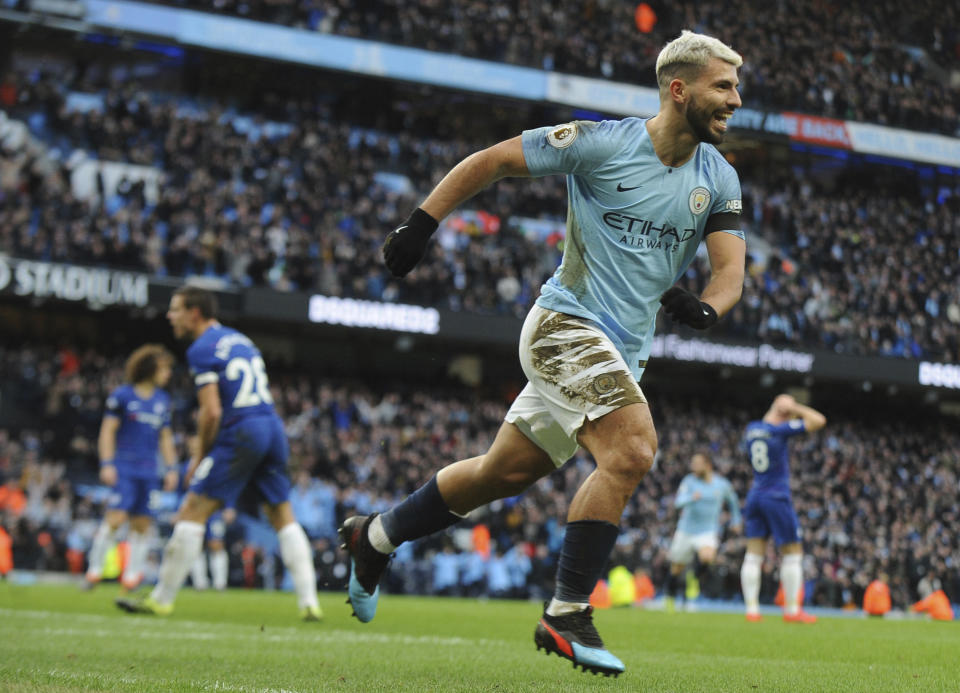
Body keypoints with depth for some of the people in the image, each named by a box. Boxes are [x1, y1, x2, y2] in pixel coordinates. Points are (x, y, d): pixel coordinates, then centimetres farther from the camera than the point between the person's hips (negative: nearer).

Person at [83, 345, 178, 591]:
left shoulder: (162, 400, 14)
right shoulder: (122, 395, -2)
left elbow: (166, 437, 20)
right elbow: (107, 431, -2)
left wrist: (171, 468, 13)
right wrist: (107, 464, -10)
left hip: (149, 472, 5)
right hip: (124, 468, -5)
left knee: (142, 524, 2)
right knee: (115, 517, -15)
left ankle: (132, 574, 9)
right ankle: (94, 568, -5)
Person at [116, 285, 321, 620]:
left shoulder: (201, 349, -5)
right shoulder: (241, 339, 20)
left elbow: (211, 411, -14)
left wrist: (200, 455, 0)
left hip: (241, 432, -8)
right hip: (273, 428, 8)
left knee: (192, 513, -1)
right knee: (283, 517, 13)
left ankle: (162, 599, 2)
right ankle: (308, 601, 5)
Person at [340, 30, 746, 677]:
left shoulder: (719, 178, 5)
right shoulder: (600, 143, -12)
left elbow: (731, 266, 0)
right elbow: (490, 161, -4)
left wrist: (705, 306, -22)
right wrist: (421, 223, -8)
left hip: (624, 353, 7)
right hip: (568, 323, -7)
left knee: (505, 472, 14)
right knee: (633, 449, -26)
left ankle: (376, 536, 34)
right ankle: (566, 613, -19)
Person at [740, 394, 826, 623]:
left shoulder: (751, 429, 6)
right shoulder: (781, 430, -12)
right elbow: (819, 421, -11)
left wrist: (774, 409, 26)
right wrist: (795, 408, -3)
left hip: (754, 496, 6)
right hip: (777, 498, -6)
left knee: (753, 555, 4)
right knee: (793, 553, 3)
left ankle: (751, 608, 1)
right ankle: (792, 610, 4)